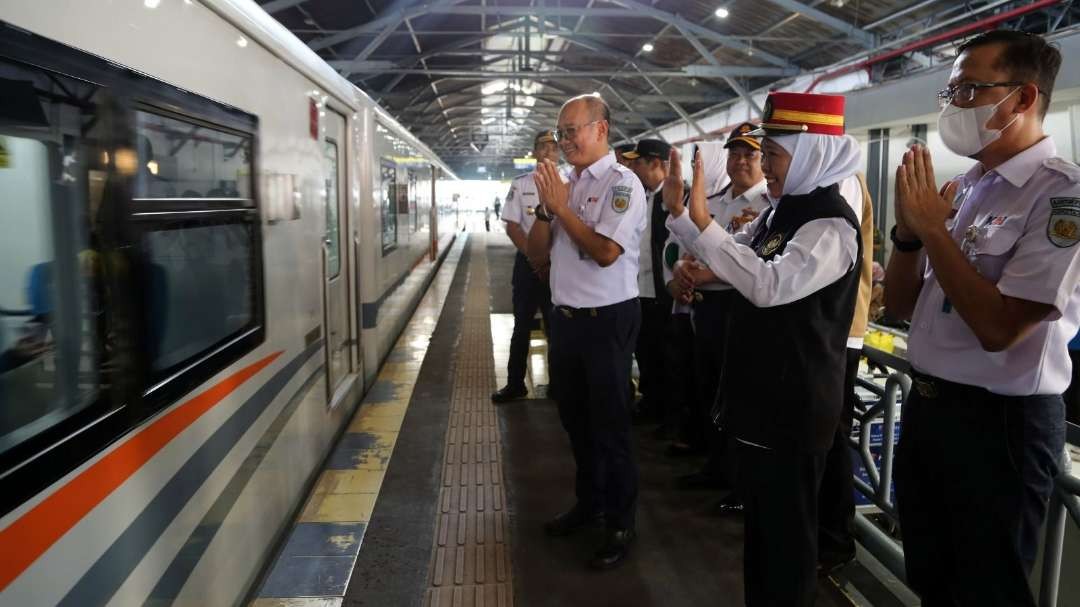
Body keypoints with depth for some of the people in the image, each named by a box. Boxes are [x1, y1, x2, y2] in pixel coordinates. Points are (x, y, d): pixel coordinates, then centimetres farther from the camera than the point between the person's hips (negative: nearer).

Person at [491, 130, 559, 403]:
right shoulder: (520, 184, 2)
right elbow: (512, 227, -1)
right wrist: (536, 258, -11)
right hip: (528, 262, 1)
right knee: (522, 324, 10)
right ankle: (515, 383, 19)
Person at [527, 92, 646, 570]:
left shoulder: (621, 184, -13)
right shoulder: (562, 183, 8)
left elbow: (606, 252, -24)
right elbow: (536, 251, 8)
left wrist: (562, 206, -18)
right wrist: (545, 207, -8)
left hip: (606, 319, -7)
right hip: (564, 315, 7)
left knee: (609, 424, 5)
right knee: (575, 418, 20)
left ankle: (621, 524, 23)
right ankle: (588, 501, 41)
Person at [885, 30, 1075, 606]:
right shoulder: (959, 188, 6)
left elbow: (999, 328, -24)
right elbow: (900, 306, 9)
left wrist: (932, 227, -18)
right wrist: (908, 229, -8)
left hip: (999, 422, -7)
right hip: (925, 405, 7)